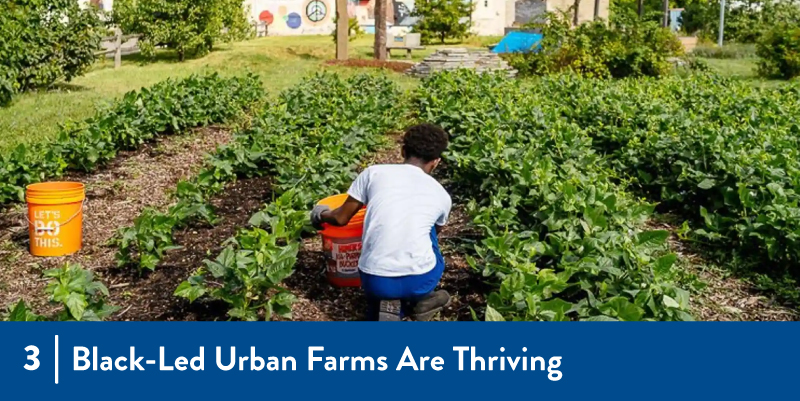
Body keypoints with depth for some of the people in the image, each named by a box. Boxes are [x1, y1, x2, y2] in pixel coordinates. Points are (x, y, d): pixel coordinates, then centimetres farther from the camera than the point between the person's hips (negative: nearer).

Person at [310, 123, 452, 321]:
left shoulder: (374, 172, 6)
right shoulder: (442, 195, 11)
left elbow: (341, 219, 12)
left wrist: (320, 215, 36)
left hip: (374, 281, 0)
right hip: (419, 281, 1)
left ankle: (391, 305, 3)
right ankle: (420, 298, 18)